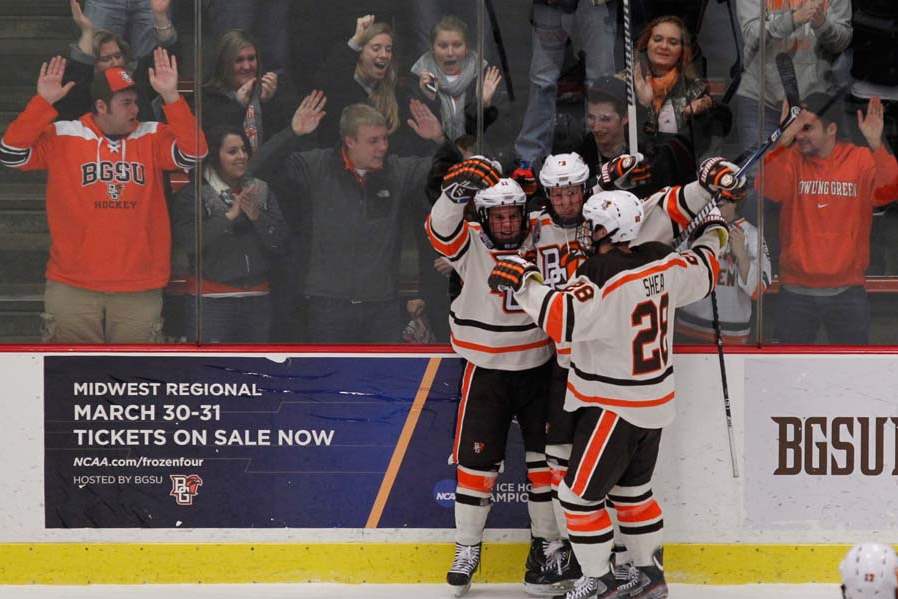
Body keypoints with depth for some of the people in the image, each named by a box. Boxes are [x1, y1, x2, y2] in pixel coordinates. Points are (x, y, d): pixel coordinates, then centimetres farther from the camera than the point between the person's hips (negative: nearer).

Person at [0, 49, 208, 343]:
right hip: (72, 288, -1)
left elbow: (193, 153, -10)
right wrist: (43, 102, -16)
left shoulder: (152, 138, 6)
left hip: (139, 292, 1)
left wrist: (171, 97, -19)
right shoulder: (63, 136, 1)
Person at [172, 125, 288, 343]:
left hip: (257, 300, 5)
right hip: (211, 301, -5)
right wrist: (229, 216, -18)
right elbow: (187, 241, -17)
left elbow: (280, 243, 4)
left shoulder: (261, 191, 12)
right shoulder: (193, 194, -2)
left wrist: (256, 217, -12)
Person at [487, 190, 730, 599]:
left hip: (614, 408, -9)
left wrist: (524, 282, -35)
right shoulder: (662, 263, -3)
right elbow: (702, 271, 16)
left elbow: (563, 317, -38)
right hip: (654, 404, 9)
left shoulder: (603, 277, -26)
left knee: (580, 493, 2)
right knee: (632, 490, 22)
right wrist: (713, 235, 34)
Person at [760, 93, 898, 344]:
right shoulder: (790, 159, -2)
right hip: (796, 293, 0)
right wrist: (783, 141, -32)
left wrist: (876, 145, -36)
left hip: (847, 293, 0)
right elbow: (769, 189, -20)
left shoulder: (862, 161, -3)